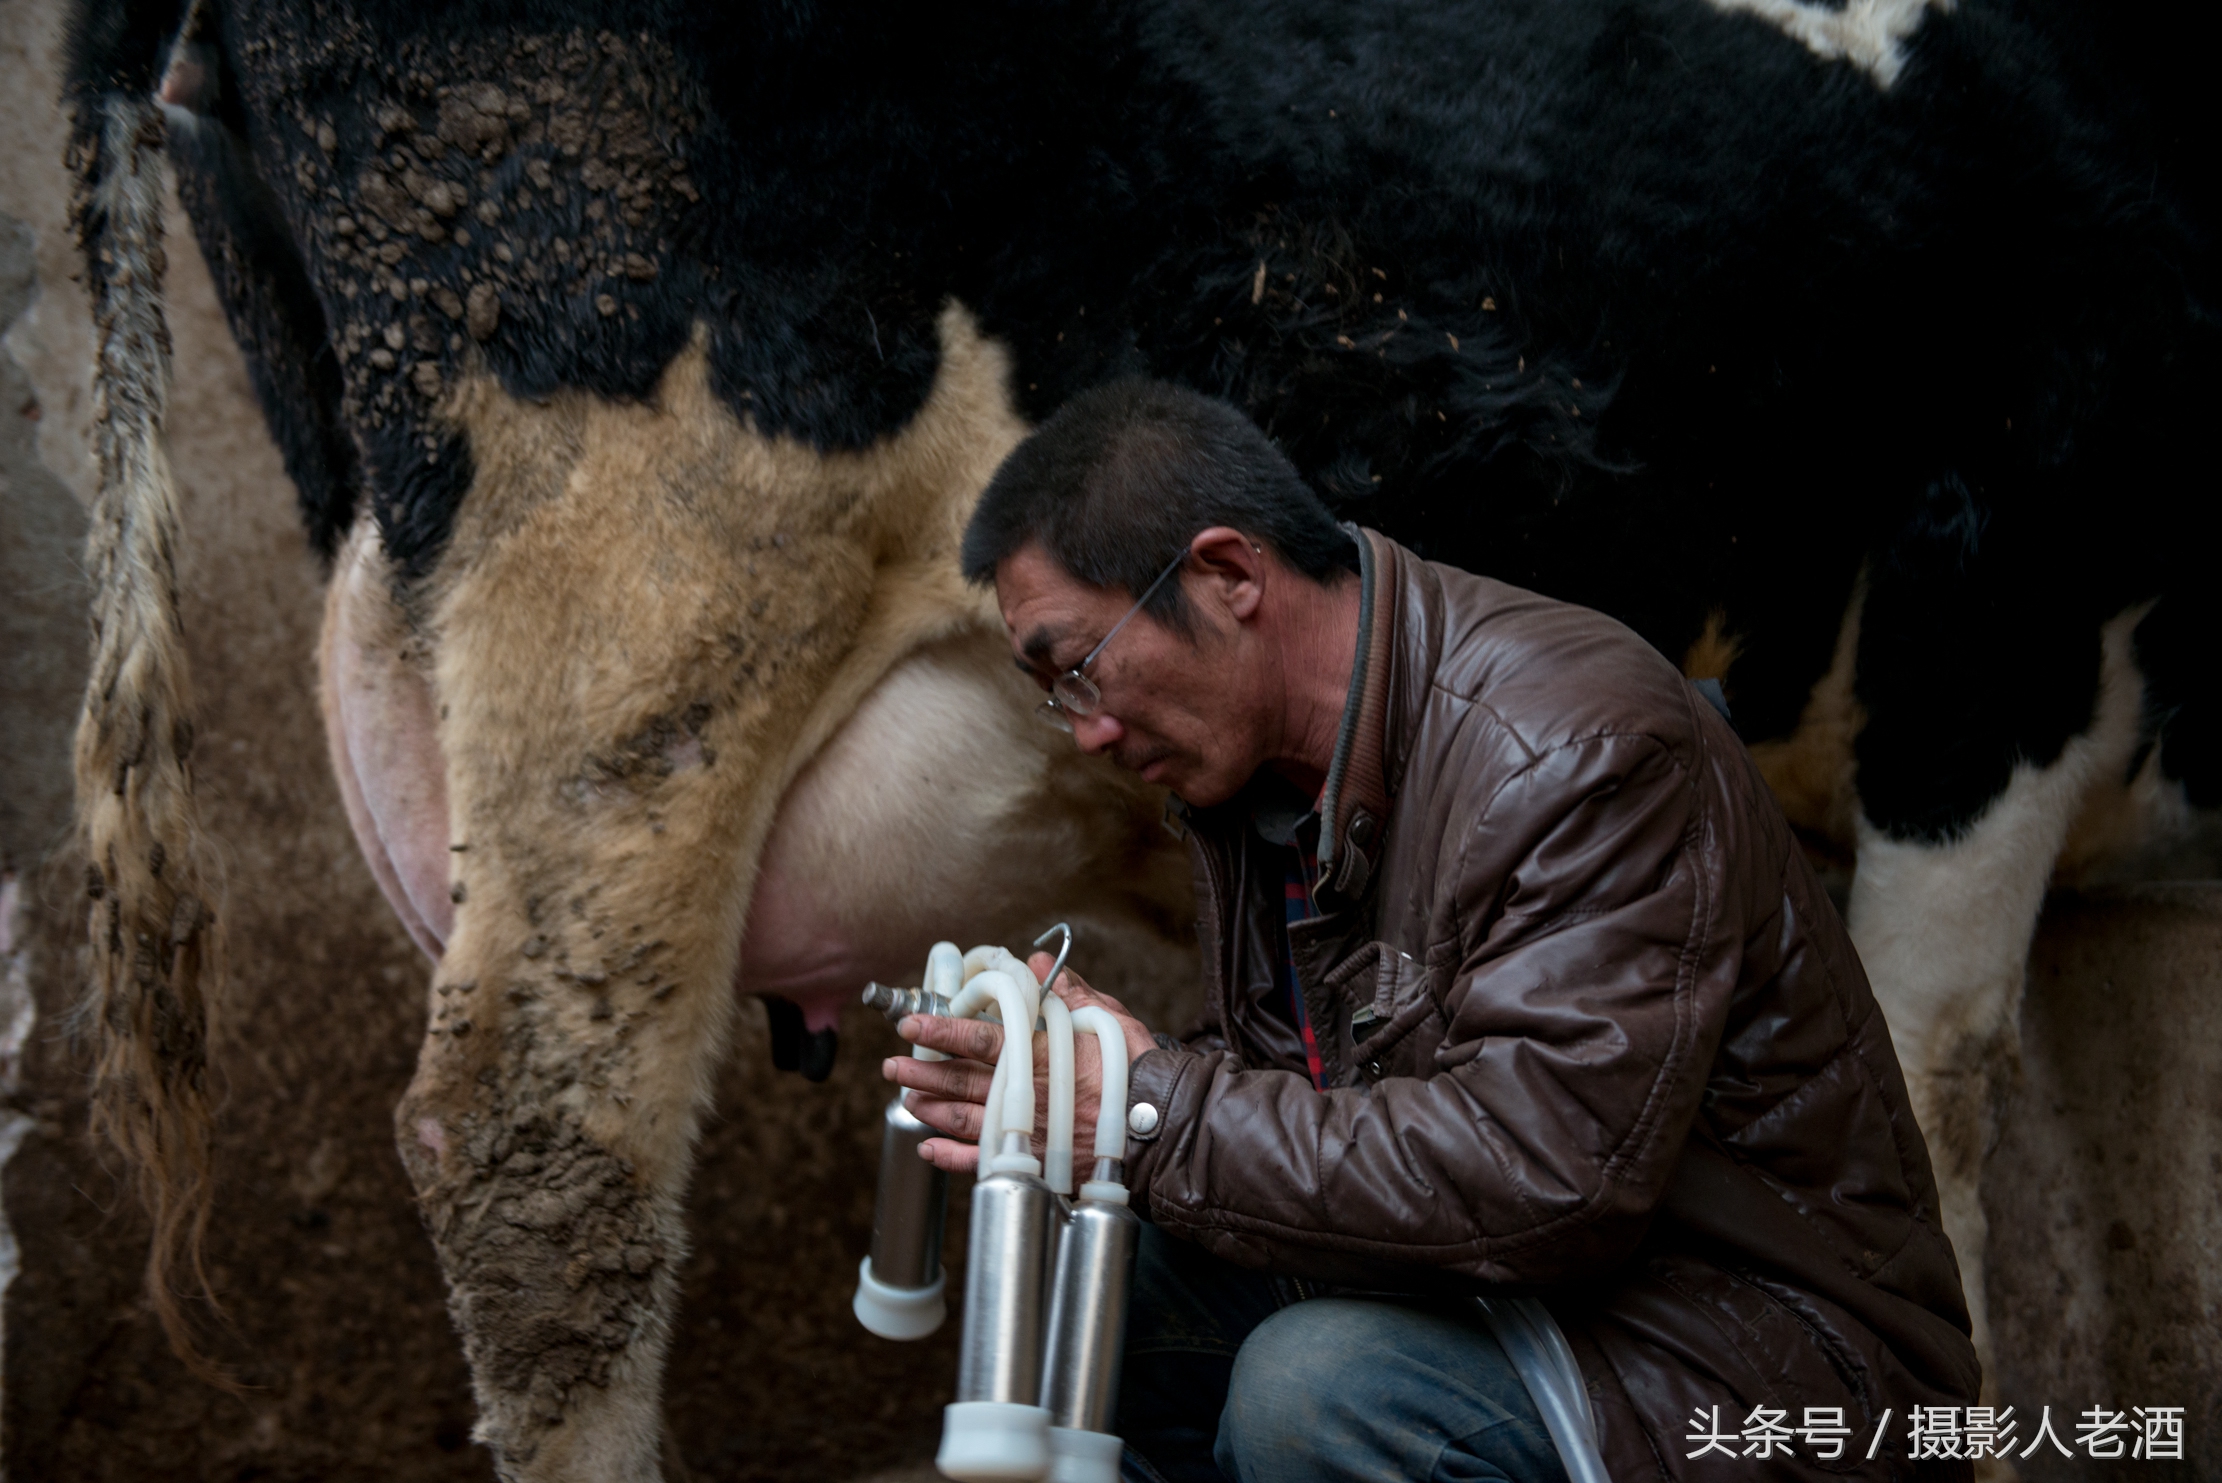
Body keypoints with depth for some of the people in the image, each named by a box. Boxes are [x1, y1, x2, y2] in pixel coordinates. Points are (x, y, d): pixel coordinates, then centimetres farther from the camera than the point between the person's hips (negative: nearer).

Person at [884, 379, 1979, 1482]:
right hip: (1502, 1292, 9)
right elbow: (1291, 1086, 13)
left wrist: (1153, 1110, -26)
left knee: (1320, 1389, -32)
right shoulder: (1257, 770, 6)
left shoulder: (1581, 753, -24)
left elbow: (1542, 1176, -32)